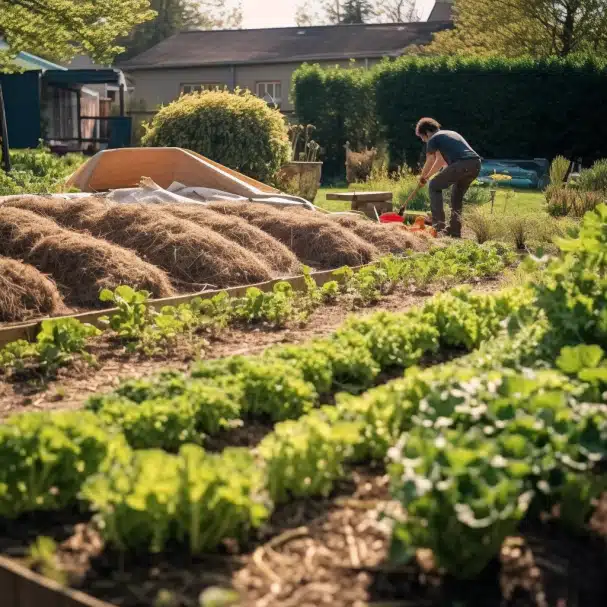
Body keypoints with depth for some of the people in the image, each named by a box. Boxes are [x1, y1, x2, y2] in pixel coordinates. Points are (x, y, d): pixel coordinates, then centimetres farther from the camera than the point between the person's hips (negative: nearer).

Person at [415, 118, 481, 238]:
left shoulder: (433, 139, 9)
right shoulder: (451, 133, 34)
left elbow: (429, 163, 15)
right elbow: (440, 160, 42)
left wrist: (422, 177, 34)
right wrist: (427, 176, 49)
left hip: (461, 164, -8)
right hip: (476, 164, 8)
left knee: (434, 186, 10)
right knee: (457, 196, 26)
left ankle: (439, 226, 3)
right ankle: (455, 231, 21)